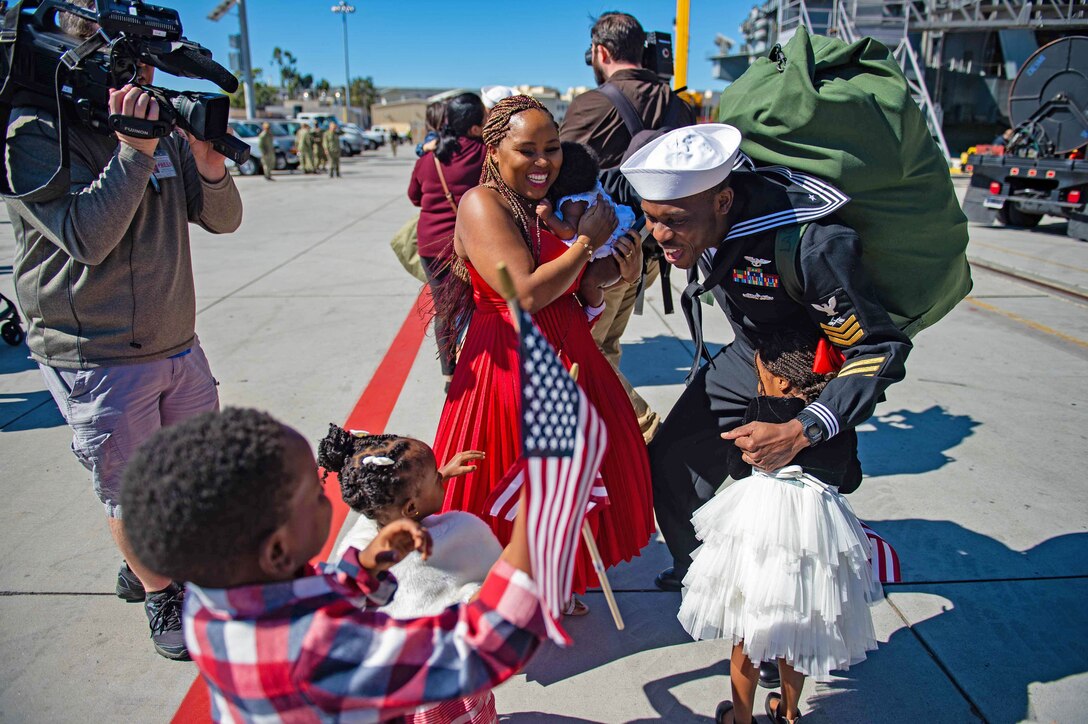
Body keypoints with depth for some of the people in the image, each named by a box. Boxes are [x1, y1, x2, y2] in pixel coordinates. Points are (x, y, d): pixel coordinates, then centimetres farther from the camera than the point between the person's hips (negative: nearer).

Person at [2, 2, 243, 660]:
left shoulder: (162, 129, 7)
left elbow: (223, 218, 5)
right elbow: (87, 237, -22)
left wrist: (207, 160, -13)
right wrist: (133, 151, -25)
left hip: (179, 346, 6)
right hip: (97, 363, -6)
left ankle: (147, 565, 44)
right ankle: (160, 596, 32)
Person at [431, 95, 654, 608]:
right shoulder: (482, 205, -15)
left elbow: (577, 286, 12)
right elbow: (527, 294, -25)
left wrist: (620, 269, -7)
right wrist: (587, 239, -15)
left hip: (571, 357, 8)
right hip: (511, 367, -8)